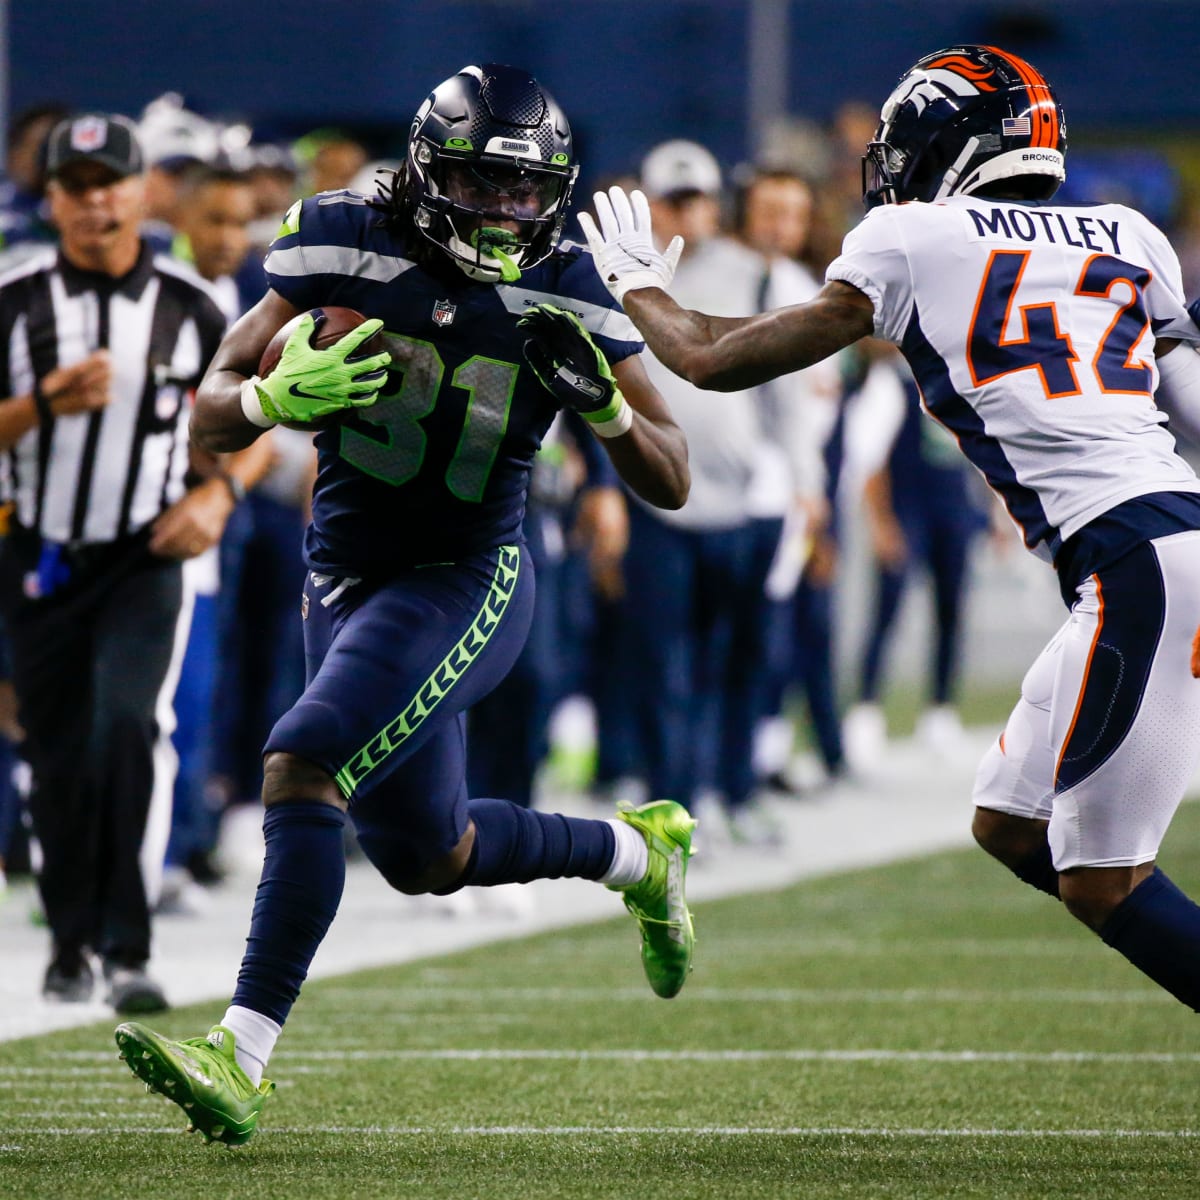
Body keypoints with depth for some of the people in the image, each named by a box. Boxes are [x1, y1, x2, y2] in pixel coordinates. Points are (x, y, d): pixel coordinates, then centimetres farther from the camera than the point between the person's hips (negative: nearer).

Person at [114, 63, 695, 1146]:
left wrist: (602, 404, -24)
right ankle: (639, 852, 45)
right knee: (428, 859, 18)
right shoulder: (349, 245, -9)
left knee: (303, 767, -26)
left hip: (469, 581, -5)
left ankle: (243, 1057, -28)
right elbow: (210, 418, -8)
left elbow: (671, 483, -4)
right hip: (346, 584, 5)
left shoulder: (565, 295, -10)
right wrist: (276, 396, -31)